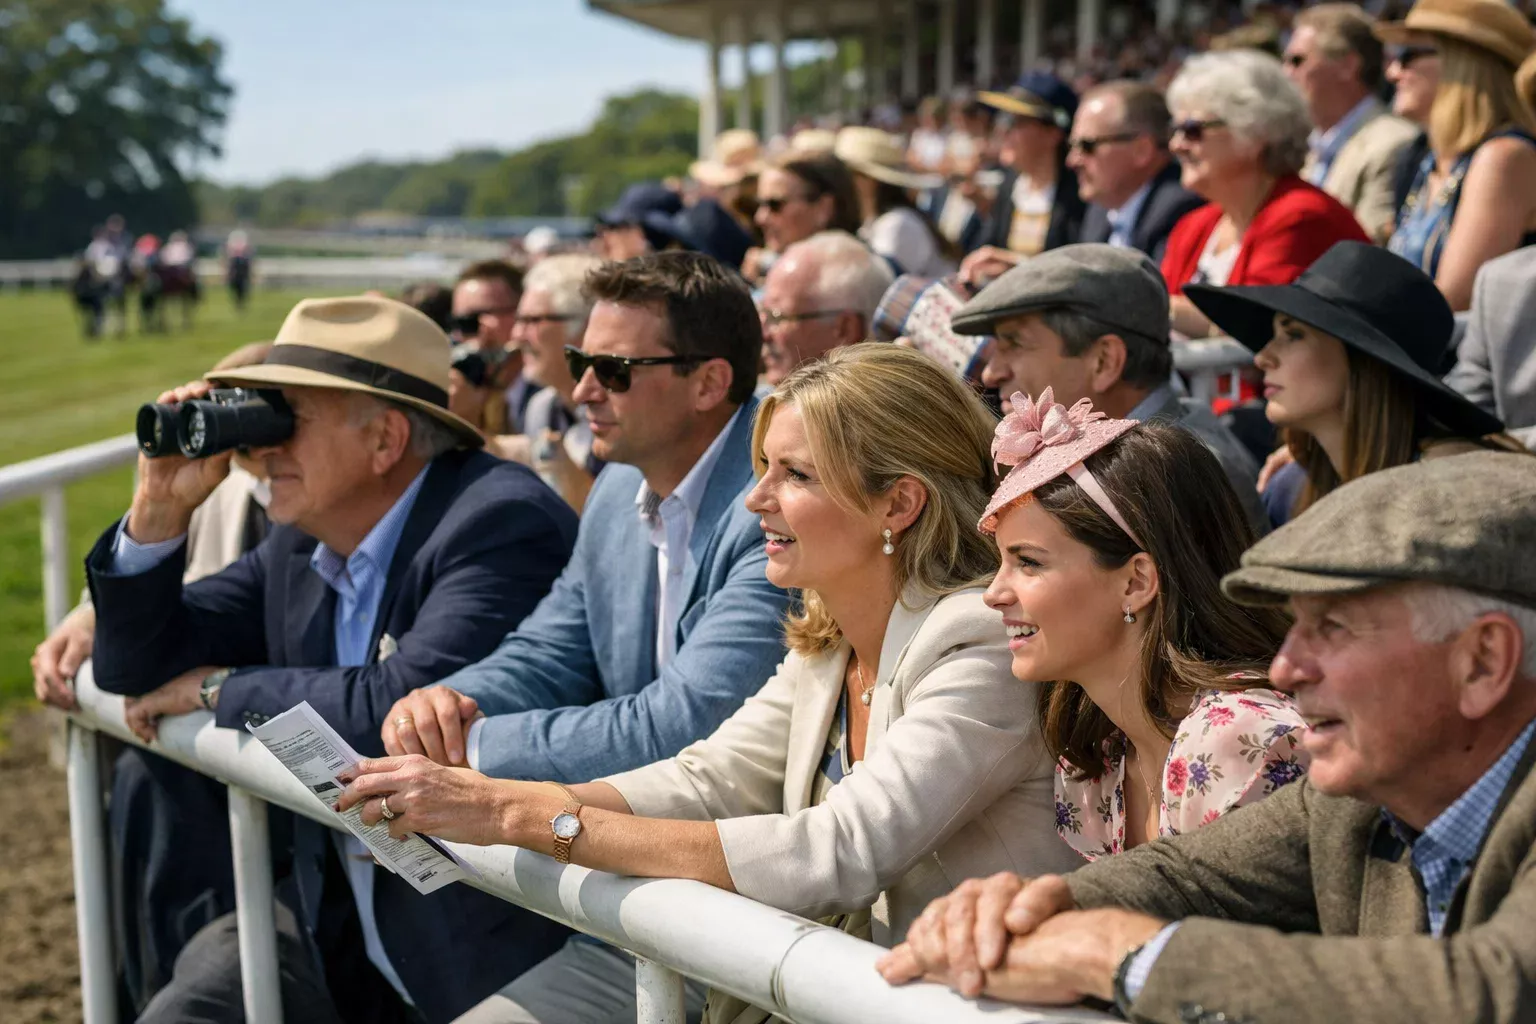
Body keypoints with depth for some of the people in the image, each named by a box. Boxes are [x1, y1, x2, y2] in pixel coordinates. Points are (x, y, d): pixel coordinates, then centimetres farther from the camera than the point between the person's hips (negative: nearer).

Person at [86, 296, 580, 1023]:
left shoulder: (503, 522, -18)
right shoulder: (301, 546, 6)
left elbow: (400, 708, -28)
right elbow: (139, 669, 11)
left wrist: (220, 688, -12)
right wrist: (160, 508, -4)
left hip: (481, 946, -7)